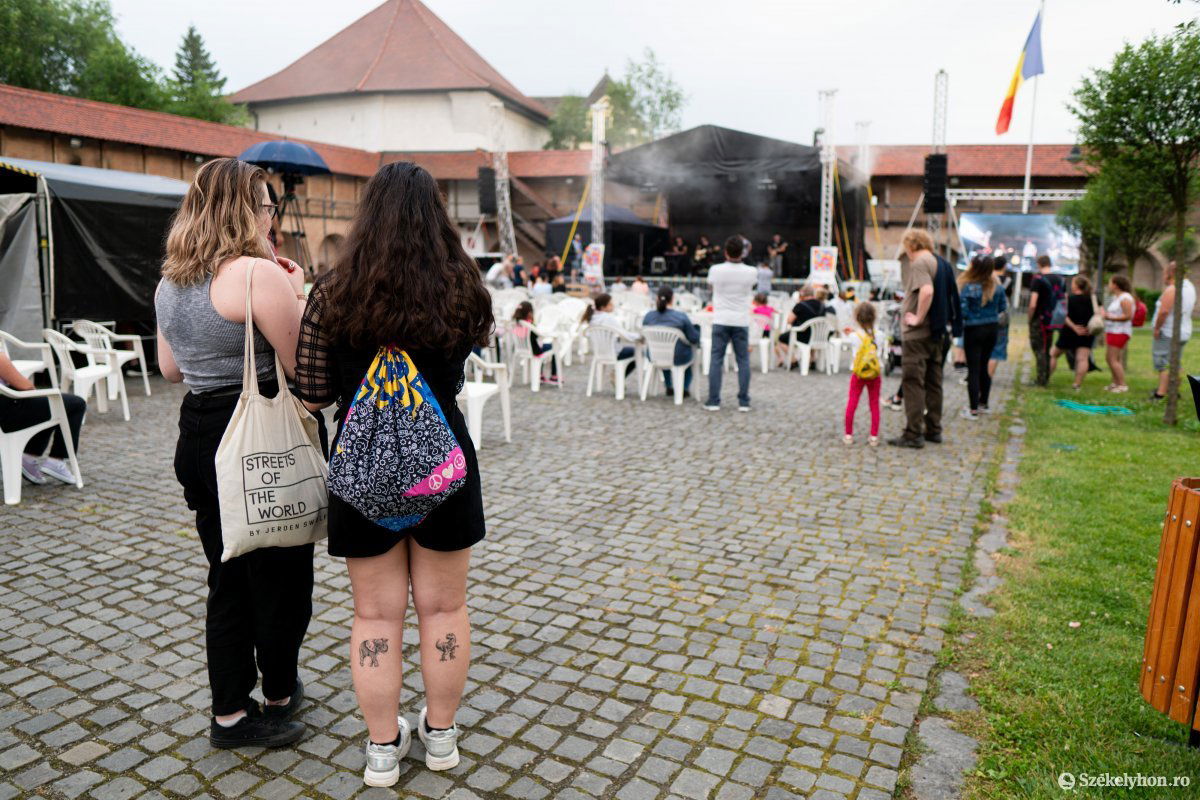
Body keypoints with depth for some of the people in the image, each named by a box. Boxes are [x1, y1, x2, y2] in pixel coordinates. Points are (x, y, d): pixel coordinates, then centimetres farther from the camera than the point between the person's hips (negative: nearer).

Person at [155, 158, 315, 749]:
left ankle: (230, 712, 29)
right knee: (281, 575, 11)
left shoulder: (169, 282, 9)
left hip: (199, 435, 8)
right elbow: (305, 366, -17)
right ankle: (280, 694, 31)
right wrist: (297, 297, -5)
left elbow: (171, 369, 19)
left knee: (228, 578, 18)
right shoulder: (258, 273, -18)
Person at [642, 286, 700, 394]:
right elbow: (694, 339, -11)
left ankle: (669, 386, 49)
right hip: (678, 358, -3)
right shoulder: (681, 316, -20)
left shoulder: (648, 316, -11)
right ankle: (684, 388, 38)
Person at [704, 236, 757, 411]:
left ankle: (713, 401, 1)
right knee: (743, 361, 6)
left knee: (716, 360, 3)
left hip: (721, 321, -1)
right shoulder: (750, 272, -5)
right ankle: (743, 402, 6)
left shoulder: (715, 270, -8)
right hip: (741, 321, 1)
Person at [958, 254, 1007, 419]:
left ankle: (973, 410, 1)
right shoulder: (996, 285, -1)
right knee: (983, 367, 18)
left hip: (974, 330, -5)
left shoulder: (968, 287, -18)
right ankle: (983, 403, 28)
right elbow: (1003, 307, 8)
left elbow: (962, 312, -20)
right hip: (992, 329, 5)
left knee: (973, 369, 0)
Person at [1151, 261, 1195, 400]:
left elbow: (1164, 311, -26)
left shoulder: (1171, 290, -18)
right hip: (1184, 332, 9)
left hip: (1167, 333, -9)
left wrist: (1157, 328, -17)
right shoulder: (1190, 287, 11)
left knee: (1164, 364, -8)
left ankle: (1161, 394, -11)